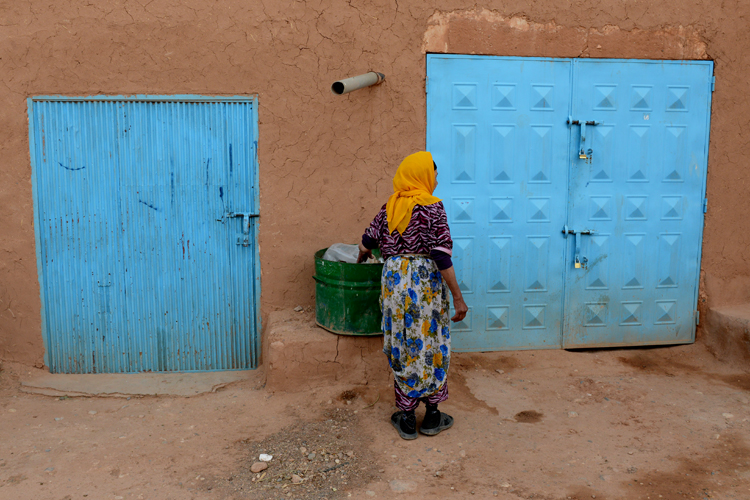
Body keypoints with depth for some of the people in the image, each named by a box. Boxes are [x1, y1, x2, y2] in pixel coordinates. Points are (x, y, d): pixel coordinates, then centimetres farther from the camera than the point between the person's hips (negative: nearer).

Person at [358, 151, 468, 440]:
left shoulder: (390, 207, 5)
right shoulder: (432, 207, -9)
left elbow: (366, 244, 9)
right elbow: (442, 257, -14)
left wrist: (362, 257, 33)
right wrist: (458, 297, -10)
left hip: (394, 279, 4)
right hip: (425, 281, -4)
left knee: (401, 347, 11)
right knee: (431, 347, 10)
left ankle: (406, 418, 18)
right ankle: (432, 417, 21)